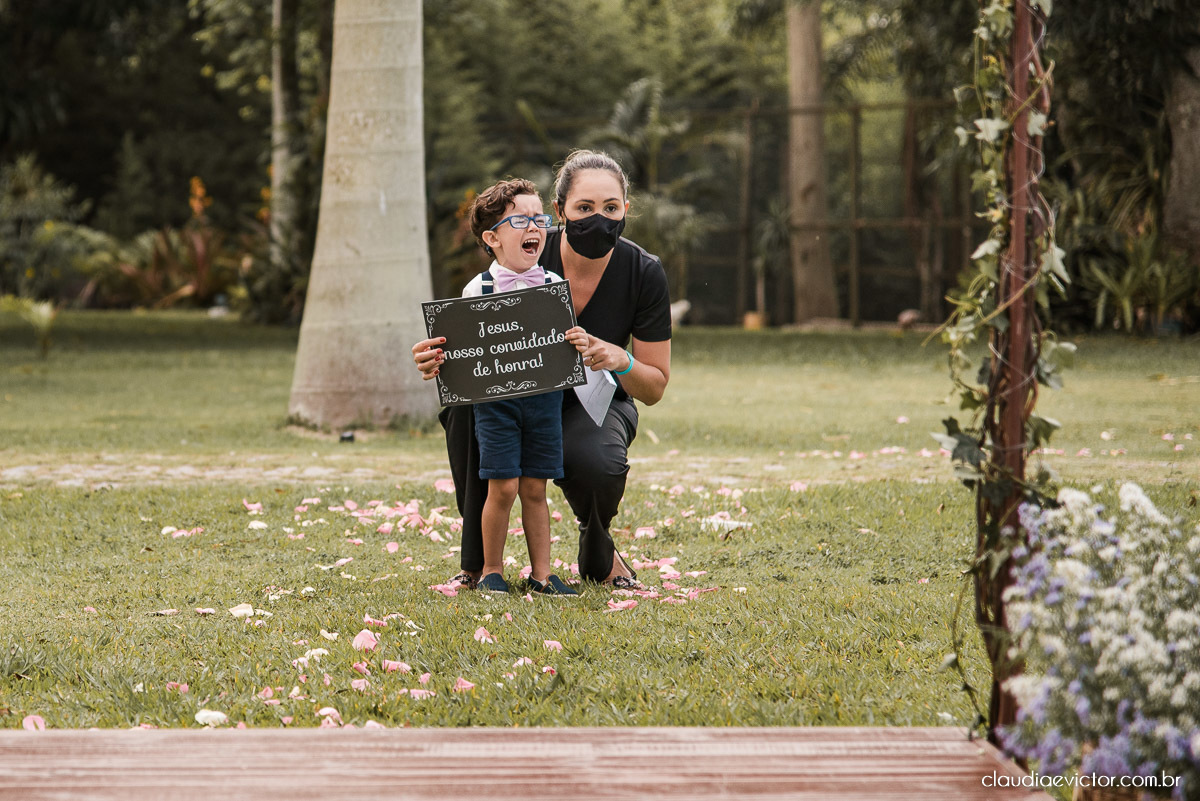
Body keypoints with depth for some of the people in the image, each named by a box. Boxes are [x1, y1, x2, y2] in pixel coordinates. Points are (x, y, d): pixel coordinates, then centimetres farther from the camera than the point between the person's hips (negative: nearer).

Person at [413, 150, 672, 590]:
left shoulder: (643, 273, -15)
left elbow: (655, 387, -8)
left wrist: (621, 360, -32)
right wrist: (439, 359, -38)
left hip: (594, 404, 0)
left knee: (597, 465, -37)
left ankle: (598, 553, 2)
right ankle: (476, 561, -18)